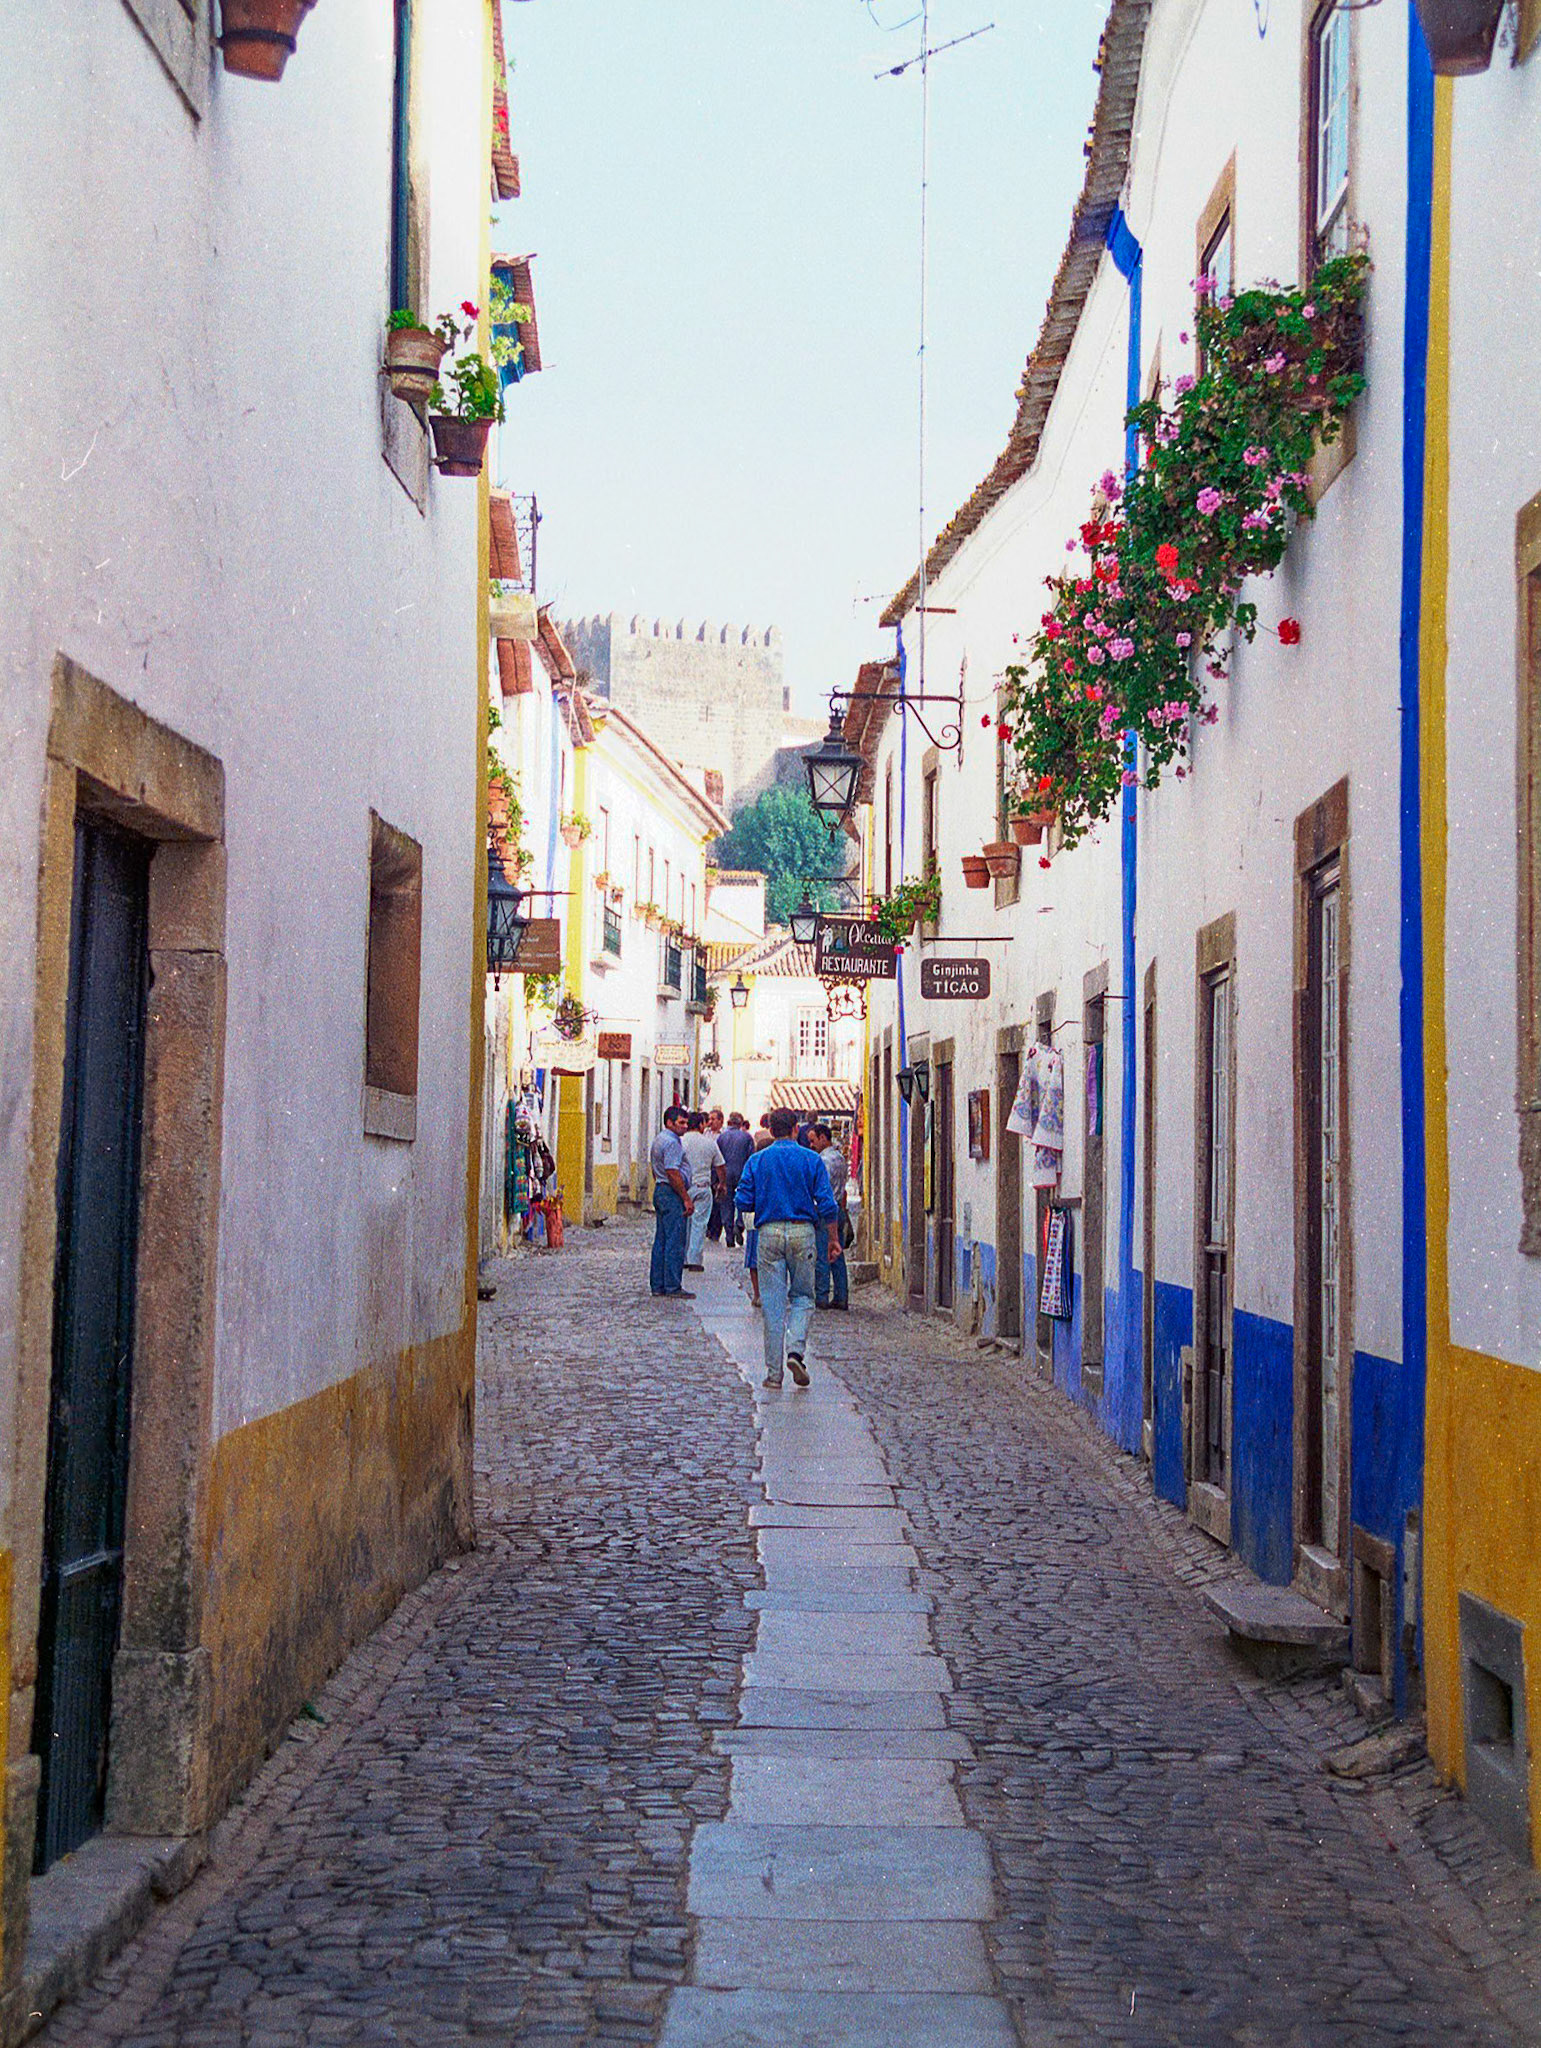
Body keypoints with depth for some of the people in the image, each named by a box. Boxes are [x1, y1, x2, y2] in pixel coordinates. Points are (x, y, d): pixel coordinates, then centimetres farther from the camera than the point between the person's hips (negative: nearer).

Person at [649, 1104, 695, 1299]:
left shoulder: (657, 1140, 18)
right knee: (675, 1242, -8)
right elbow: (673, 1173, -21)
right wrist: (686, 1198, -17)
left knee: (661, 1240, 12)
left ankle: (657, 1285, 15)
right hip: (672, 1195, -11)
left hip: (660, 1191, 11)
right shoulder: (671, 1142, -15)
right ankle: (673, 1287, -8)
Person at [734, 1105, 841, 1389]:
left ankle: (774, 1371, 3)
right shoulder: (811, 1160, 1)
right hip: (802, 1230, 0)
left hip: (768, 1232, 0)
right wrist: (833, 1239, 4)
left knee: (773, 1303, 3)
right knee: (802, 1296, 13)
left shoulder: (756, 1160, 3)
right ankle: (796, 1349, -11)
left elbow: (743, 1202, -1)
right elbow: (827, 1204, -4)